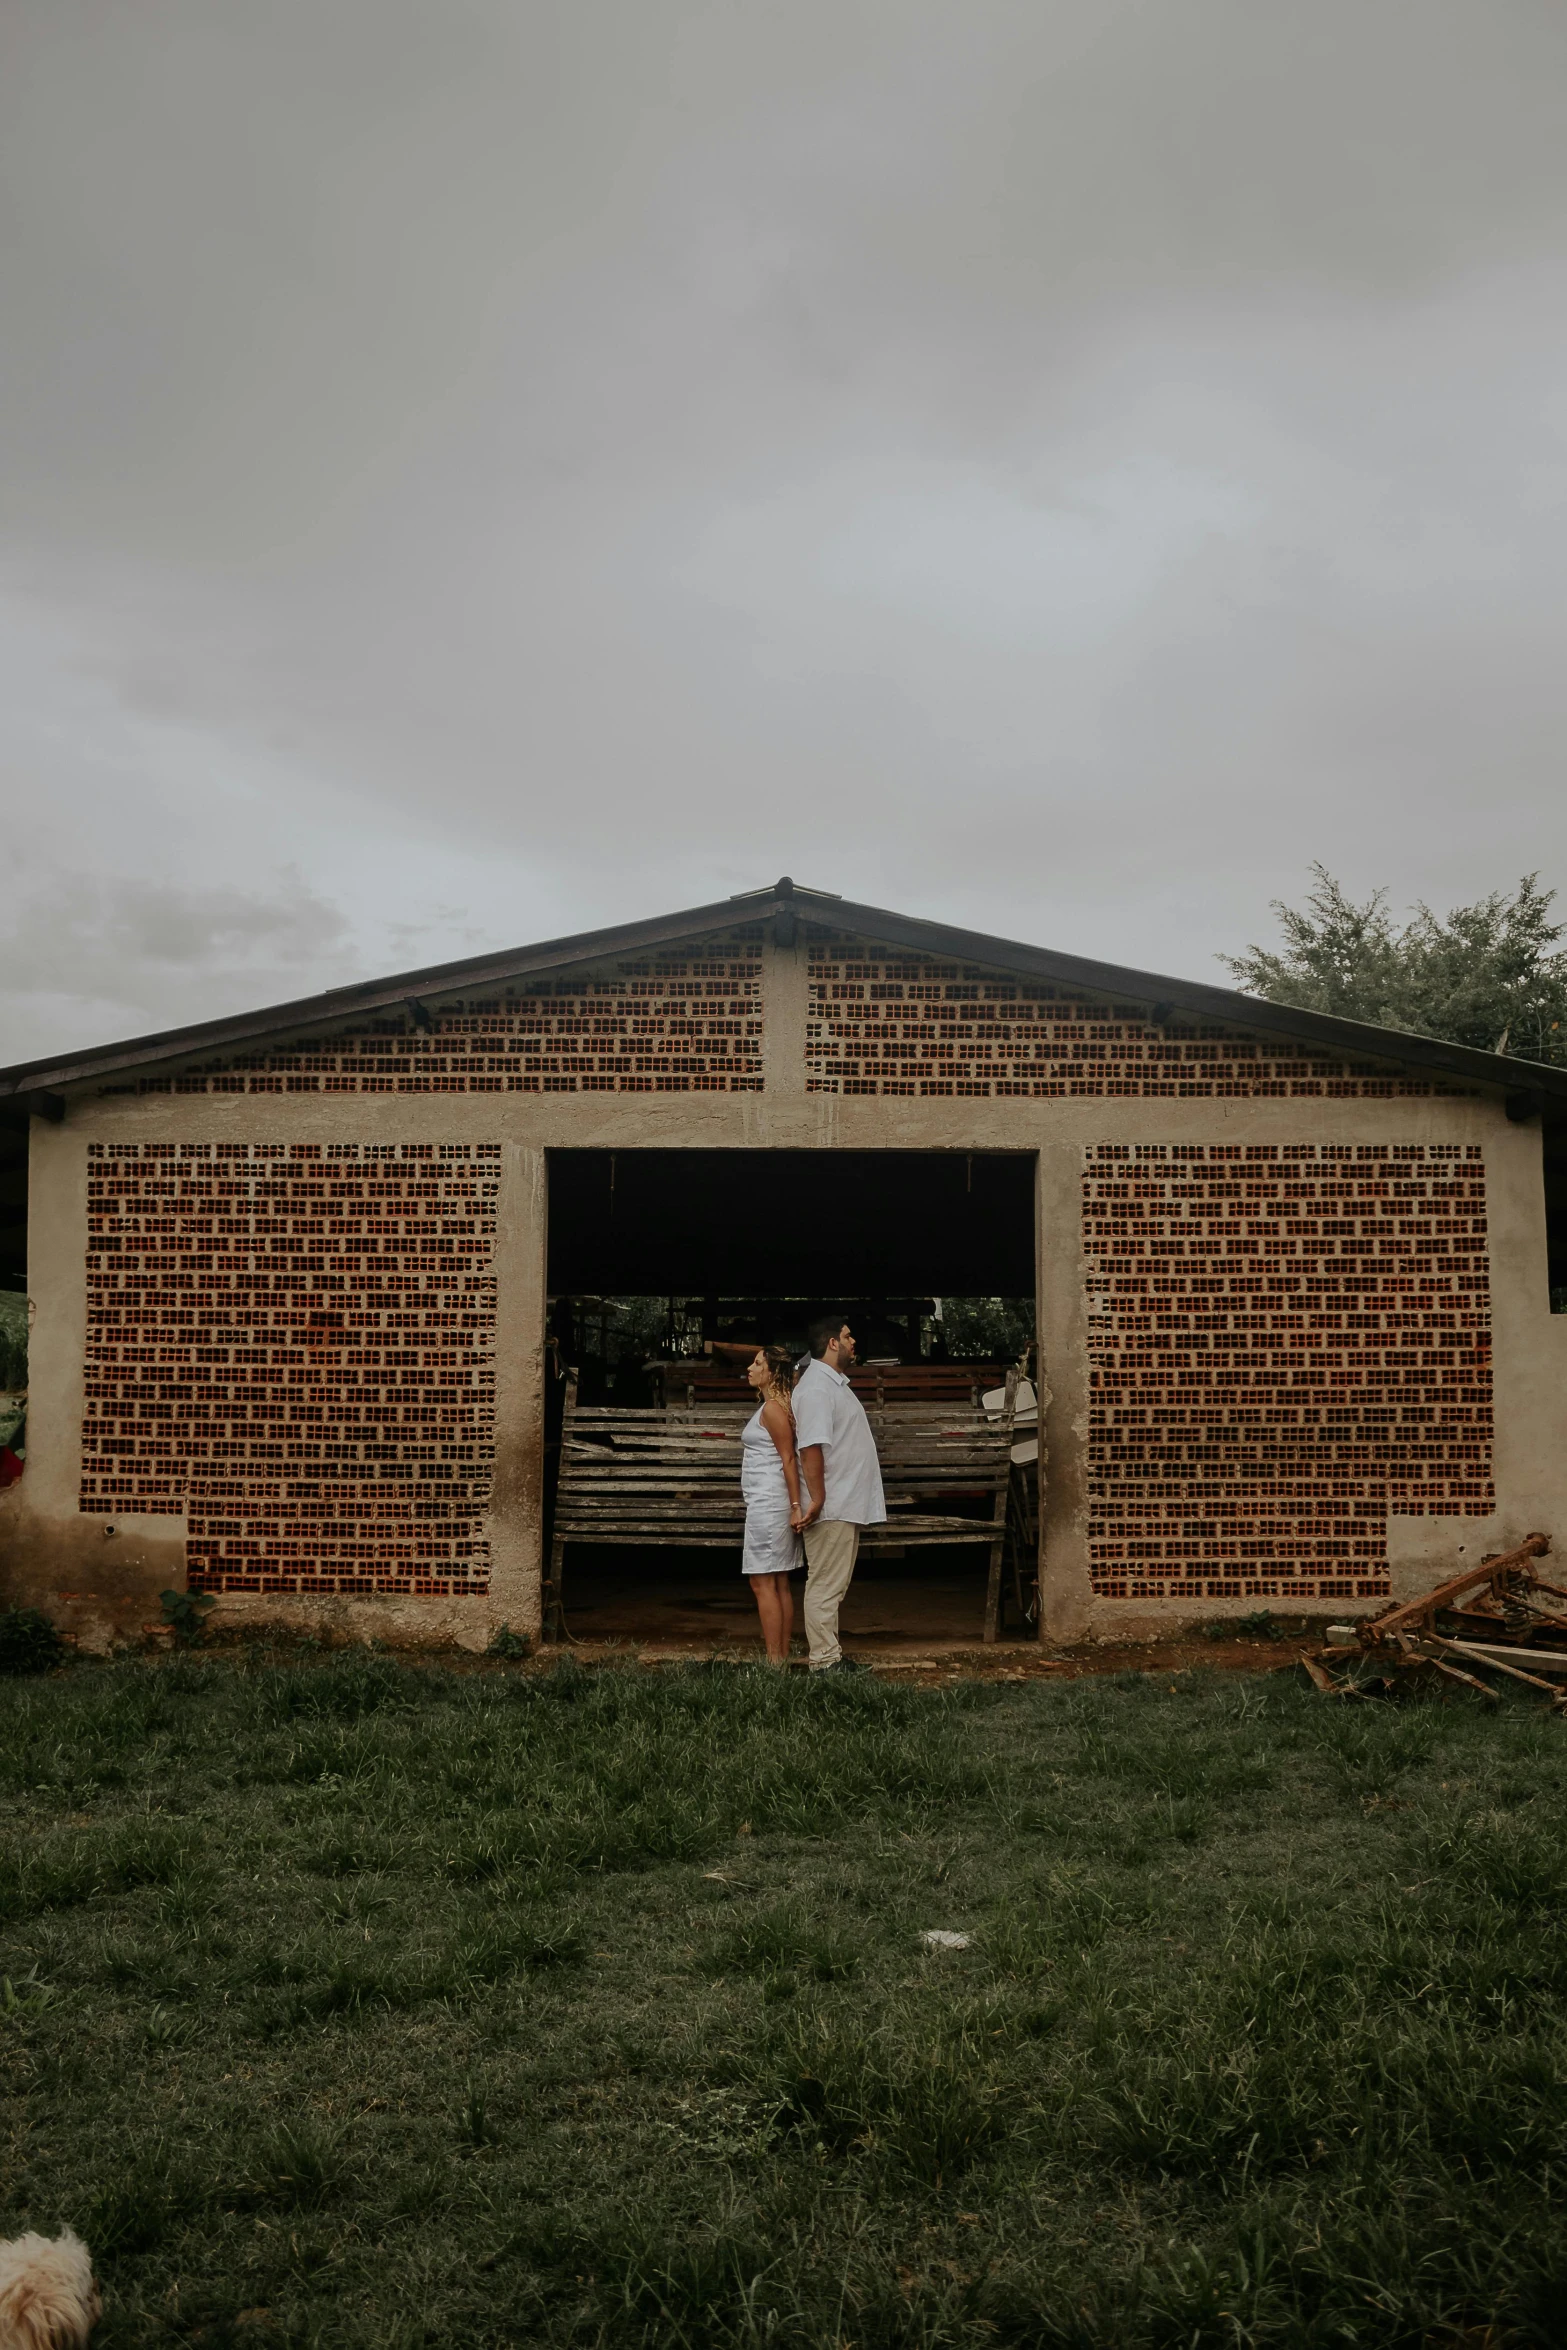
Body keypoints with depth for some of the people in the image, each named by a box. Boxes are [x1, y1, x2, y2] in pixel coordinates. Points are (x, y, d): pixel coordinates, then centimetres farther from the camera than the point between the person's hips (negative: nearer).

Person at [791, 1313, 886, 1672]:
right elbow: (811, 1447, -24)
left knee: (834, 1585, 14)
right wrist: (816, 1500, -24)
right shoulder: (816, 1389, -17)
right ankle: (825, 1662, -1)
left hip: (847, 1507, 10)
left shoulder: (834, 1383, 16)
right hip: (831, 1508, -10)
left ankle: (829, 1653, 21)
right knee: (825, 1586, -5)